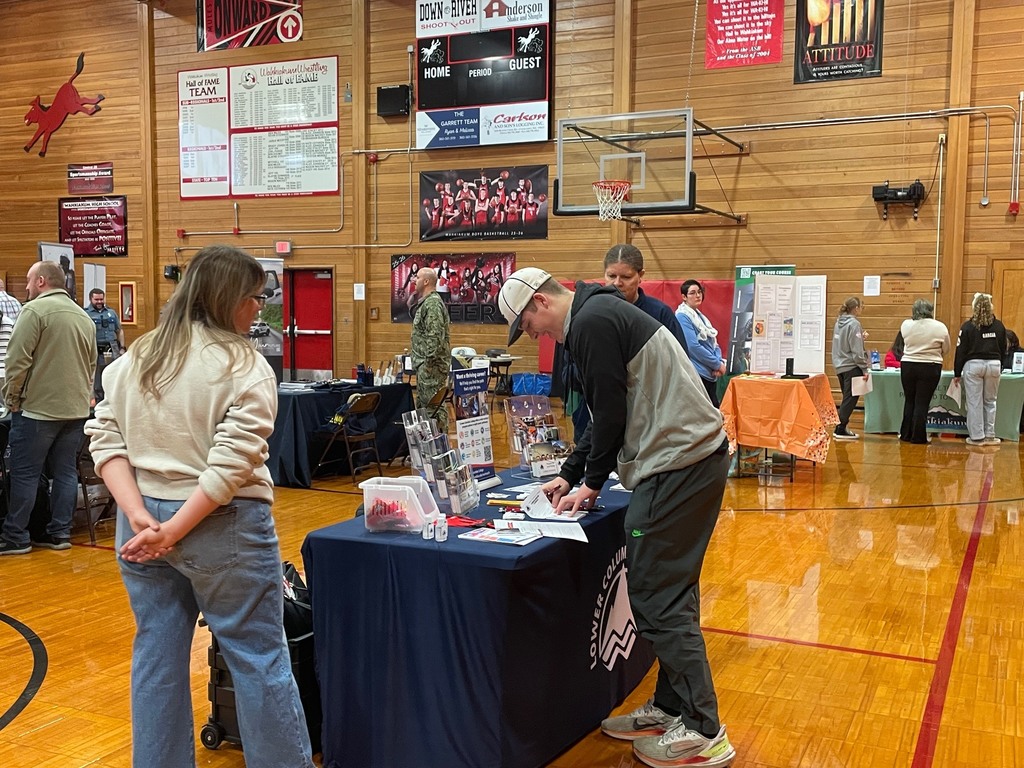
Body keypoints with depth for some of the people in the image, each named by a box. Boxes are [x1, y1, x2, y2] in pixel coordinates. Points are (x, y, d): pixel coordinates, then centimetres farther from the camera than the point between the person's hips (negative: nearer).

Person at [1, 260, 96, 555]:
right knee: (65, 472, 9)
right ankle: (60, 533, 13)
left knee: (25, 474, 1)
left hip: (38, 408, -7)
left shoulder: (35, 310, -10)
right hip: (76, 409, 7)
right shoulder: (84, 316, 13)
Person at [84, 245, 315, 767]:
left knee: (157, 656, 15)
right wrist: (173, 531, -17)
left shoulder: (135, 359, 7)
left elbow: (105, 439, 1)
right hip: (221, 526, -6)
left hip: (144, 522, 6)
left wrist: (140, 517, -8)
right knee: (259, 658, 5)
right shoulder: (245, 365, -11)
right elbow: (232, 464, -21)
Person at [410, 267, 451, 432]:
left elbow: (435, 335, -23)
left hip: (431, 364, -11)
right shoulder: (426, 302, 18)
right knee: (423, 405, 15)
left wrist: (429, 360, -23)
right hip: (424, 364, 11)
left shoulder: (433, 303, -15)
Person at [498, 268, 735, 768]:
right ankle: (670, 708, 25)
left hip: (678, 464, -11)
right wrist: (569, 475, 22)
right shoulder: (599, 314, 20)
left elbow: (611, 412, -14)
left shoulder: (592, 322, -12)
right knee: (669, 592, 15)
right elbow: (609, 413, 23)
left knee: (658, 599, -5)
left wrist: (591, 484, 0)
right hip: (694, 458, 11)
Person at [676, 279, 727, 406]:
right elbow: (693, 347, -19)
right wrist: (717, 364, -13)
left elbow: (713, 342, 16)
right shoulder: (682, 317, -10)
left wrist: (720, 362, -4)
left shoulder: (701, 316, 17)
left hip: (711, 374, 9)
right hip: (696, 374, -9)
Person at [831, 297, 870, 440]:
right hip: (851, 366, -8)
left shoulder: (839, 323, 10)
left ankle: (840, 427, 19)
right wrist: (864, 369, -12)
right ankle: (841, 430, 0)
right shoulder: (854, 324, -14)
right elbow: (857, 350, -17)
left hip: (840, 366, 8)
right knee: (850, 398, -1)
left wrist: (861, 337, 13)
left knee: (847, 398, 16)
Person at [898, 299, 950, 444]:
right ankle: (918, 437, 4)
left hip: (908, 365, 2)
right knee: (922, 403, 1)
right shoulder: (940, 327, -5)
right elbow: (946, 350, 4)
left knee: (909, 401, 13)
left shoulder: (906, 325, -1)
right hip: (930, 368, -2)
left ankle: (906, 435, 18)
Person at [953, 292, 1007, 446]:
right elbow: (1003, 350, 11)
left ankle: (977, 436, 5)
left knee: (974, 402, 3)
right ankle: (989, 435, 16)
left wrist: (957, 373, 2)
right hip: (994, 365, 3)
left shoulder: (968, 327, -7)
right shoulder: (999, 326, 3)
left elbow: (961, 351, -5)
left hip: (973, 365, -3)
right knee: (990, 401, 13)